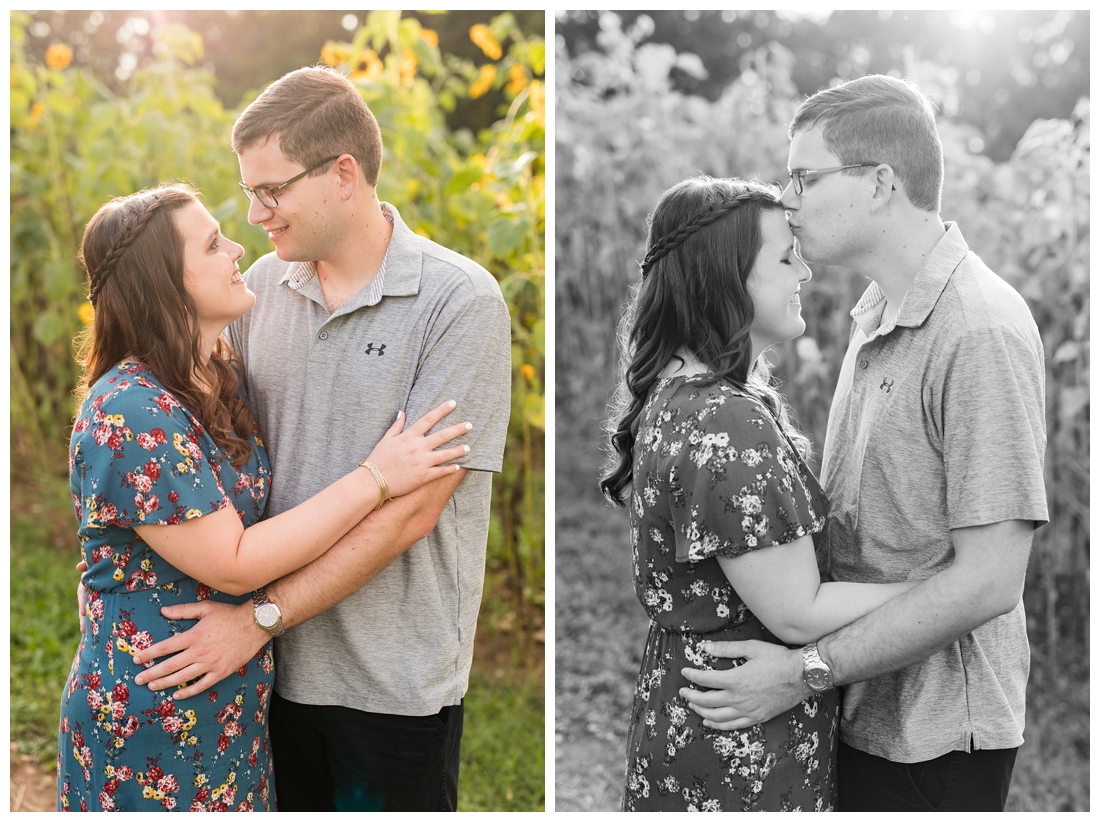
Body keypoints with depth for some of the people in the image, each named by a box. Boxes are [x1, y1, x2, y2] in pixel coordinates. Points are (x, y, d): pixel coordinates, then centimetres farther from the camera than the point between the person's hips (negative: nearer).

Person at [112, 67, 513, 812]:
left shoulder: (460, 300, -14)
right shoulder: (266, 284, 3)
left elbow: (411, 508, -18)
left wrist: (261, 617, -17)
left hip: (394, 684, -4)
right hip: (280, 663, 5)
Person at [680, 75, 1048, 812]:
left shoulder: (981, 331, -20)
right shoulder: (880, 314, 8)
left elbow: (987, 580, -24)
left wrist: (806, 671, -22)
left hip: (932, 730, -8)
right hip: (861, 712, 8)